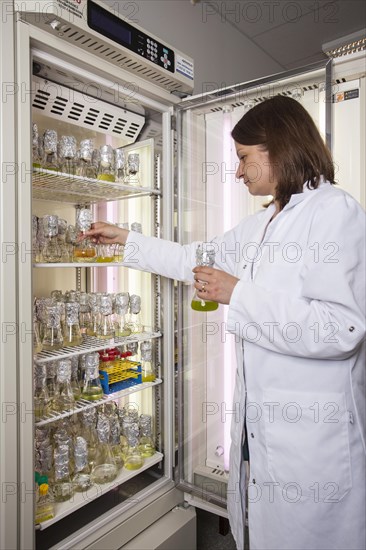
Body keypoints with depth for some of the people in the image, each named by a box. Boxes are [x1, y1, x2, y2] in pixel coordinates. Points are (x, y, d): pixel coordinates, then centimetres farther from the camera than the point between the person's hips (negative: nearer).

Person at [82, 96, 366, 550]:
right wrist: (125, 238, 23)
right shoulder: (261, 224, 12)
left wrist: (238, 294, -20)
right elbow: (197, 260, 21)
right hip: (260, 420, 8)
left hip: (312, 431, -8)